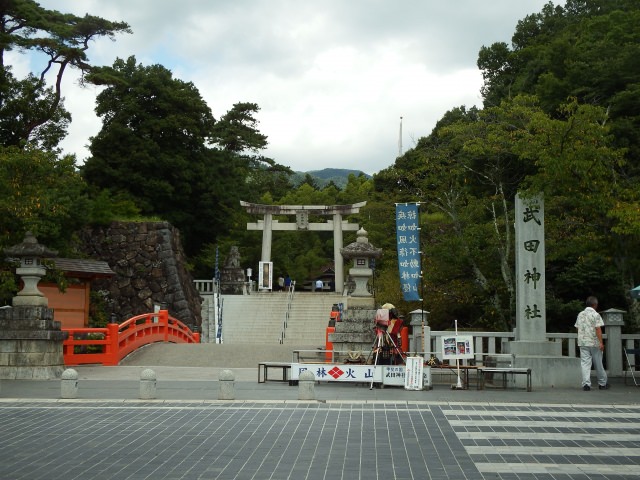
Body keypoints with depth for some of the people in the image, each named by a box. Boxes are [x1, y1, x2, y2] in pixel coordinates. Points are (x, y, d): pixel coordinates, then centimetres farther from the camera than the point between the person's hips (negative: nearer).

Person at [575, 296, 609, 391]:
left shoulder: (580, 314, 10)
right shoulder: (595, 315, -8)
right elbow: (598, 329, -14)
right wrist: (601, 342, -15)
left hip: (583, 343, 4)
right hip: (594, 343, -4)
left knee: (585, 363, -1)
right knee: (598, 364, 8)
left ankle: (586, 383, -12)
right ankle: (602, 383, 19)